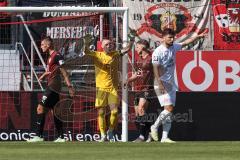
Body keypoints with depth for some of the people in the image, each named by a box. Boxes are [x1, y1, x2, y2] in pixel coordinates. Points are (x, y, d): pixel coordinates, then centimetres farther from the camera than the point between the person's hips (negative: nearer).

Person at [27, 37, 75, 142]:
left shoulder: (56, 56, -12)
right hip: (51, 87, 10)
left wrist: (69, 86, -18)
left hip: (53, 87, -10)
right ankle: (60, 137, 12)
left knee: (40, 108, -12)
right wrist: (43, 76, 9)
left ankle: (39, 136, -14)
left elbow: (64, 72, -15)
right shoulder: (50, 57, 16)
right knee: (55, 111, 10)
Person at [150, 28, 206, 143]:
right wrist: (160, 84, -24)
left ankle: (164, 137, 4)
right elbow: (156, 69, -18)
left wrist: (198, 36, 14)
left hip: (171, 83, 8)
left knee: (170, 110, 4)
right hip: (161, 83, -8)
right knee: (169, 108, -18)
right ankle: (154, 127, -1)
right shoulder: (158, 52, -14)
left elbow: (186, 42, 20)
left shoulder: (173, 47, 8)